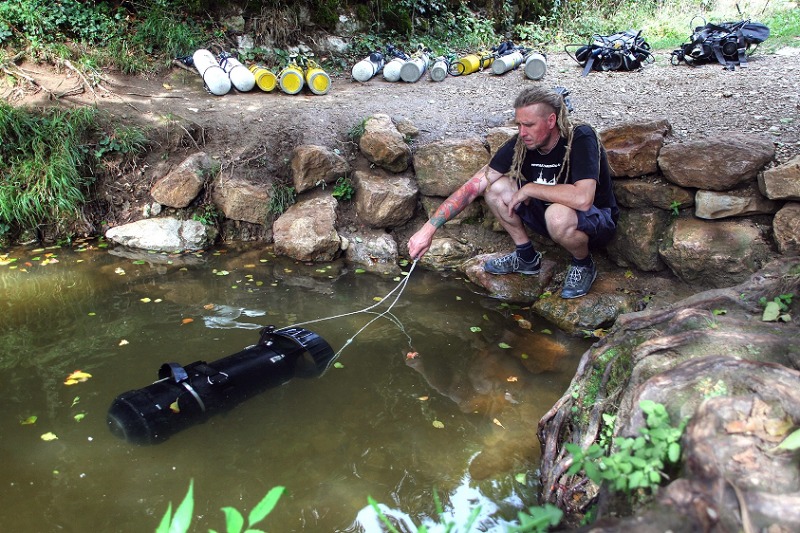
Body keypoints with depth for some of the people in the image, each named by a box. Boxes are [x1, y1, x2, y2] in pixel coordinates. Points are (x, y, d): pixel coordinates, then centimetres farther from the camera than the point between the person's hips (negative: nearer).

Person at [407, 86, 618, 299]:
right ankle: (527, 257, 5)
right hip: (546, 213, 5)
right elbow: (473, 186, -16)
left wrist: (529, 189, -29)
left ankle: (583, 265, -6)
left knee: (558, 215, -39)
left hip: (597, 222, -5)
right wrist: (429, 228, -24)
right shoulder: (520, 144, -13)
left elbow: (582, 199, -42)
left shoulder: (581, 139, -27)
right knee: (495, 187, -13)